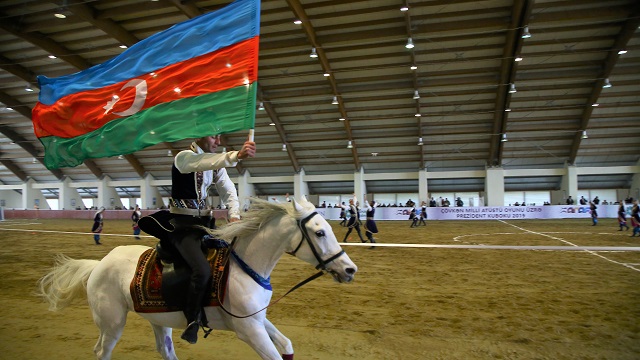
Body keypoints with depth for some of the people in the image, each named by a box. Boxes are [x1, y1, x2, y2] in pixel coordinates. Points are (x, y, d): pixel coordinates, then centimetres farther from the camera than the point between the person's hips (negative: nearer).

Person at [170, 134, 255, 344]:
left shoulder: (215, 163, 9)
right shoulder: (184, 158, -13)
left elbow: (229, 192, 5)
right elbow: (204, 162, -37)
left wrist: (234, 216, -14)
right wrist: (237, 156, -53)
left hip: (205, 223, 8)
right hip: (183, 226, -8)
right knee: (202, 270, -27)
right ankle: (192, 321, -6)